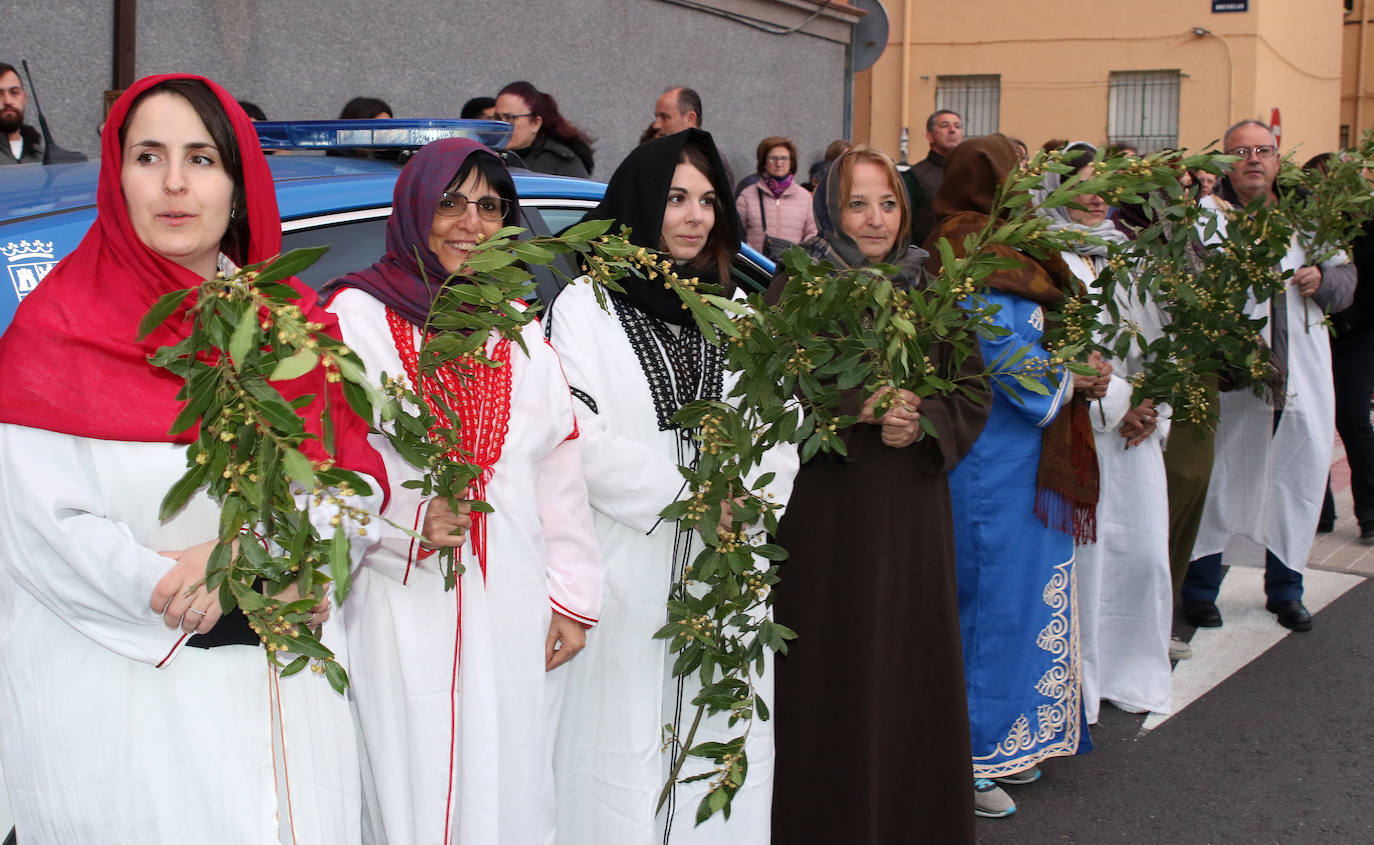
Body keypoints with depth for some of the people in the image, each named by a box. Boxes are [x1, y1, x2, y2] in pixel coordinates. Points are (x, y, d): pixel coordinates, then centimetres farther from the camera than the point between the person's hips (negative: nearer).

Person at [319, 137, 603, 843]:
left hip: (518, 619, 5)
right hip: (404, 617, -5)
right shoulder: (357, 315, -2)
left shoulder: (519, 330, 15)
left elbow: (560, 472, 12)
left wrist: (572, 597, 7)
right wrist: (408, 525, -23)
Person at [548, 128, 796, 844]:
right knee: (626, 741, -2)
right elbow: (584, 442, -11)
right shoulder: (586, 306, -1)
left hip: (727, 569, 4)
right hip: (629, 576, -4)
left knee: (725, 733, 6)